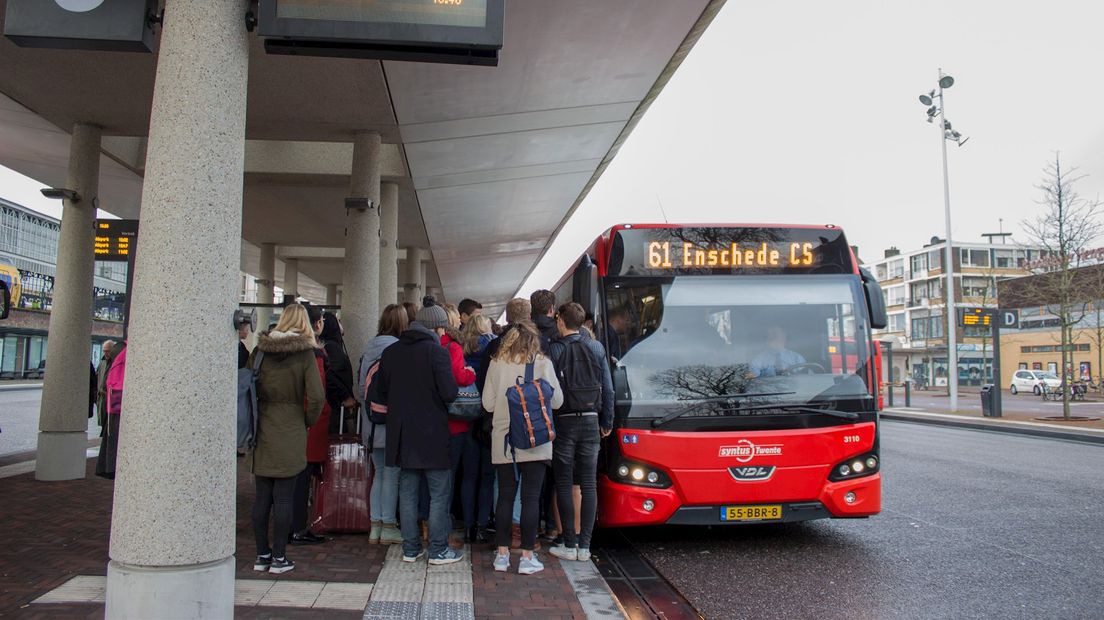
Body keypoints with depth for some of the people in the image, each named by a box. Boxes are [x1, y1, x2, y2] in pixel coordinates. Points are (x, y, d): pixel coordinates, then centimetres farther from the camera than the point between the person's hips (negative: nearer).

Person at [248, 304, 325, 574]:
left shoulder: (259, 351, 3)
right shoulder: (305, 353, -7)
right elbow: (317, 396, -13)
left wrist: (253, 421, 12)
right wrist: (307, 421, 3)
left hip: (261, 433, 4)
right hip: (290, 435, -3)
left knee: (262, 496, 11)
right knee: (283, 497, 3)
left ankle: (262, 555, 19)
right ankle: (278, 557, 8)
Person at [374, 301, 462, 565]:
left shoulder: (390, 352, 6)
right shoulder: (437, 352, -12)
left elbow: (380, 393, 10)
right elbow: (449, 394, -17)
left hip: (402, 432, 5)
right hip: (432, 433, -5)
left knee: (407, 491, 12)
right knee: (440, 493, 4)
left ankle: (410, 548, 17)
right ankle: (438, 550, 7)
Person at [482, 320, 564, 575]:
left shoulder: (496, 363, 0)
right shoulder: (542, 362, -6)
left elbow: (488, 404, 3)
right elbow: (556, 401, 0)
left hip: (503, 440, 2)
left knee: (505, 496, 11)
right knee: (531, 498, 3)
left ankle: (502, 554, 16)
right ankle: (527, 557, 6)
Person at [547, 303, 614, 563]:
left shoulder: (553, 350, -7)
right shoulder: (596, 348, 4)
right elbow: (608, 389, 5)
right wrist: (607, 422, 14)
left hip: (563, 423, -3)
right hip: (590, 422, 3)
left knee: (564, 484, 5)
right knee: (589, 484, 6)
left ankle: (570, 545, 7)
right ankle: (584, 545, 9)